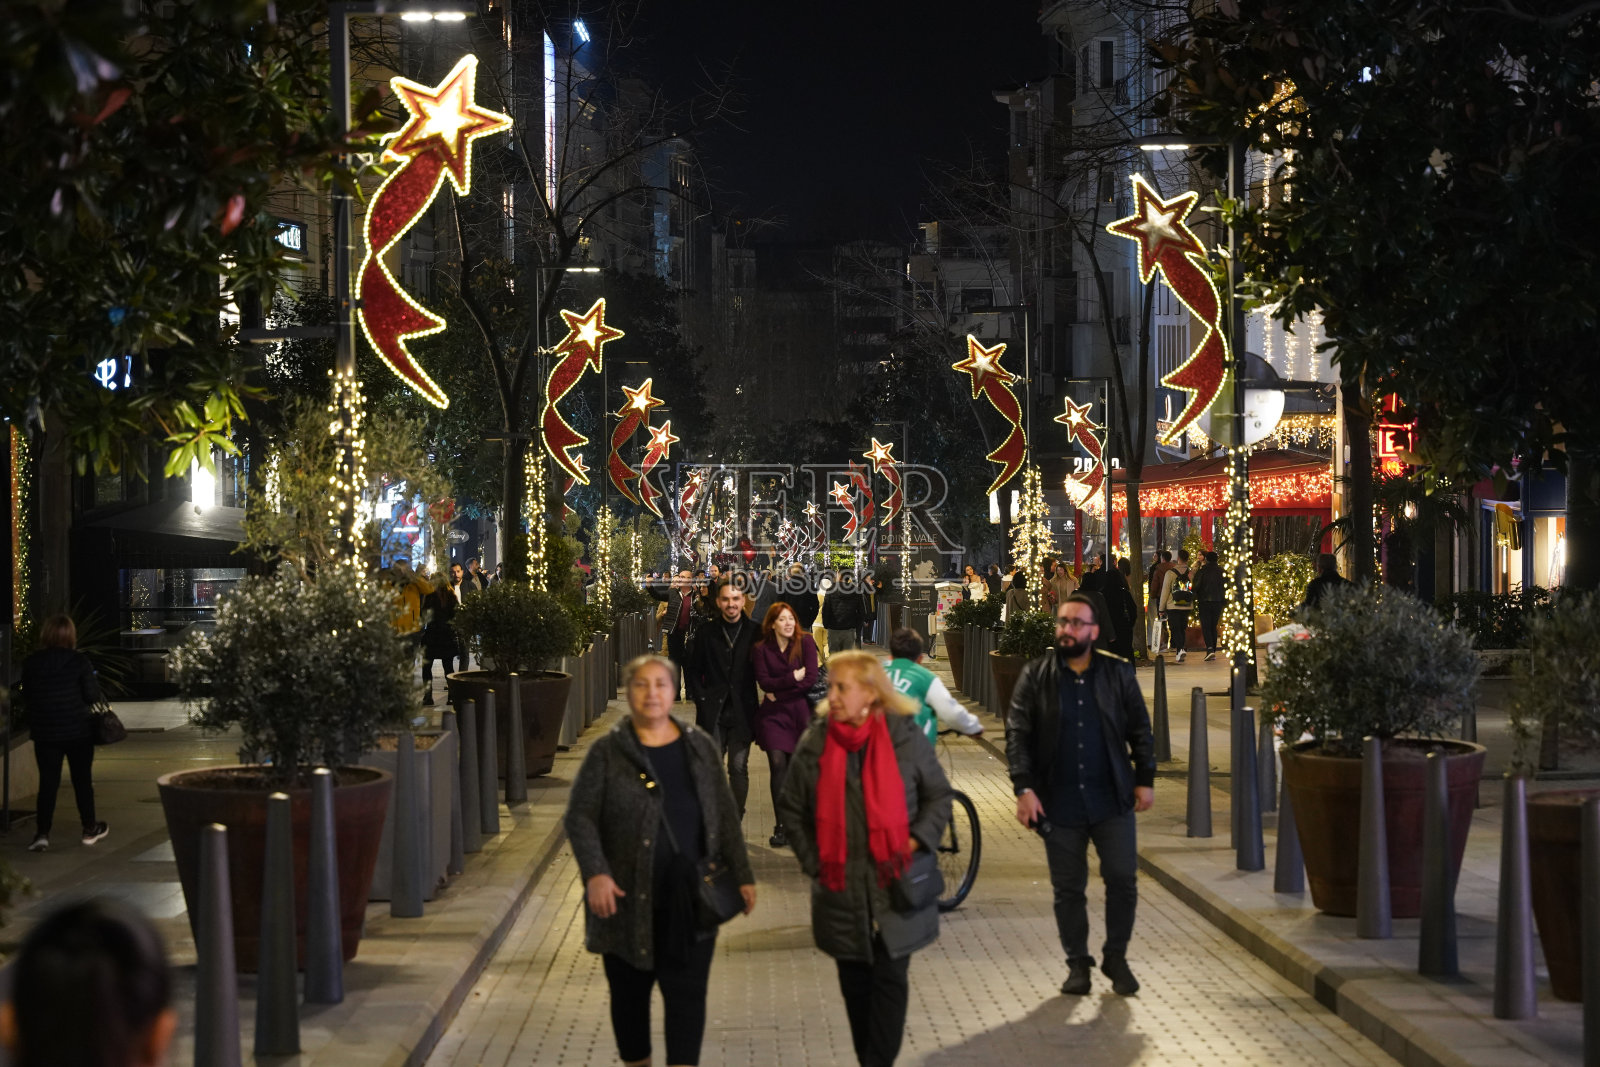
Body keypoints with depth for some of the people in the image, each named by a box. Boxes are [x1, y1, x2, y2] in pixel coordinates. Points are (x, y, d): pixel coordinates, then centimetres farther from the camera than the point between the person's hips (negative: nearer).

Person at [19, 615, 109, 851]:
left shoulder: (30, 664, -3)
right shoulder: (79, 661, -13)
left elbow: (26, 699, 6)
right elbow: (93, 696, -10)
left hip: (44, 732, 2)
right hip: (78, 731, -2)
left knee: (48, 782, 7)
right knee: (82, 780, 11)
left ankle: (42, 832, -1)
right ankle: (90, 828, 21)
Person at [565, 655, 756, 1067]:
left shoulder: (700, 746, 7)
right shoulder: (607, 751, -2)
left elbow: (724, 814, 12)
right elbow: (579, 816, -5)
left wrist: (742, 875, 8)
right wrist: (595, 873, -18)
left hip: (689, 898, 1)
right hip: (628, 898, -1)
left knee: (687, 992, -1)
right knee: (630, 991, 11)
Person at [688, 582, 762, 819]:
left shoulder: (755, 632, 1)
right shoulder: (705, 631, 4)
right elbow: (695, 671, 8)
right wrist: (701, 700, -2)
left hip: (742, 712, 0)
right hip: (712, 712, 1)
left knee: (739, 768, 2)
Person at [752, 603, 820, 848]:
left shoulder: (805, 642, 2)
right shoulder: (762, 648, 4)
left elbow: (810, 679, -6)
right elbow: (763, 681, -6)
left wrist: (778, 692, -6)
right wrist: (793, 677, -12)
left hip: (800, 711, 0)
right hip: (773, 714, 1)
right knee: (778, 766, -8)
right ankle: (782, 826, -4)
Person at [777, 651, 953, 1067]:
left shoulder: (906, 737, -6)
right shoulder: (815, 743, -1)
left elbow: (938, 797, 4)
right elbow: (792, 808, 10)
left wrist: (915, 842, -9)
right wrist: (813, 862, 5)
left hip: (897, 887, -2)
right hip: (842, 889, 2)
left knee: (890, 978, -1)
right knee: (855, 982, 11)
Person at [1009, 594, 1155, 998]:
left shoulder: (1118, 673, 4)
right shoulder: (1035, 676, 0)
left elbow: (1140, 730, 8)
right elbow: (1017, 734, -3)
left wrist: (1145, 779, 2)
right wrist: (1024, 788, -12)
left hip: (1112, 799, 0)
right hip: (1059, 802, 0)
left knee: (1123, 880, -1)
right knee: (1068, 889, 7)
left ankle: (1115, 957, 18)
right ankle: (1077, 962, 22)